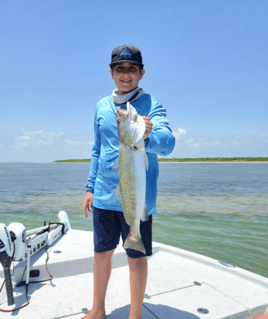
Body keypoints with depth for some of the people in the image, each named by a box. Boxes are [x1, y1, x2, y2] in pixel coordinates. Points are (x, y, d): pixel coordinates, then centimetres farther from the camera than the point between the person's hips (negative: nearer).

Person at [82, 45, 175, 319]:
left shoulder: (151, 104, -5)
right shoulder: (102, 106, 10)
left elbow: (168, 142, -22)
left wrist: (147, 136, -44)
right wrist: (90, 187, 11)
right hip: (104, 195, 5)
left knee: (137, 257, 6)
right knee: (102, 252, 15)